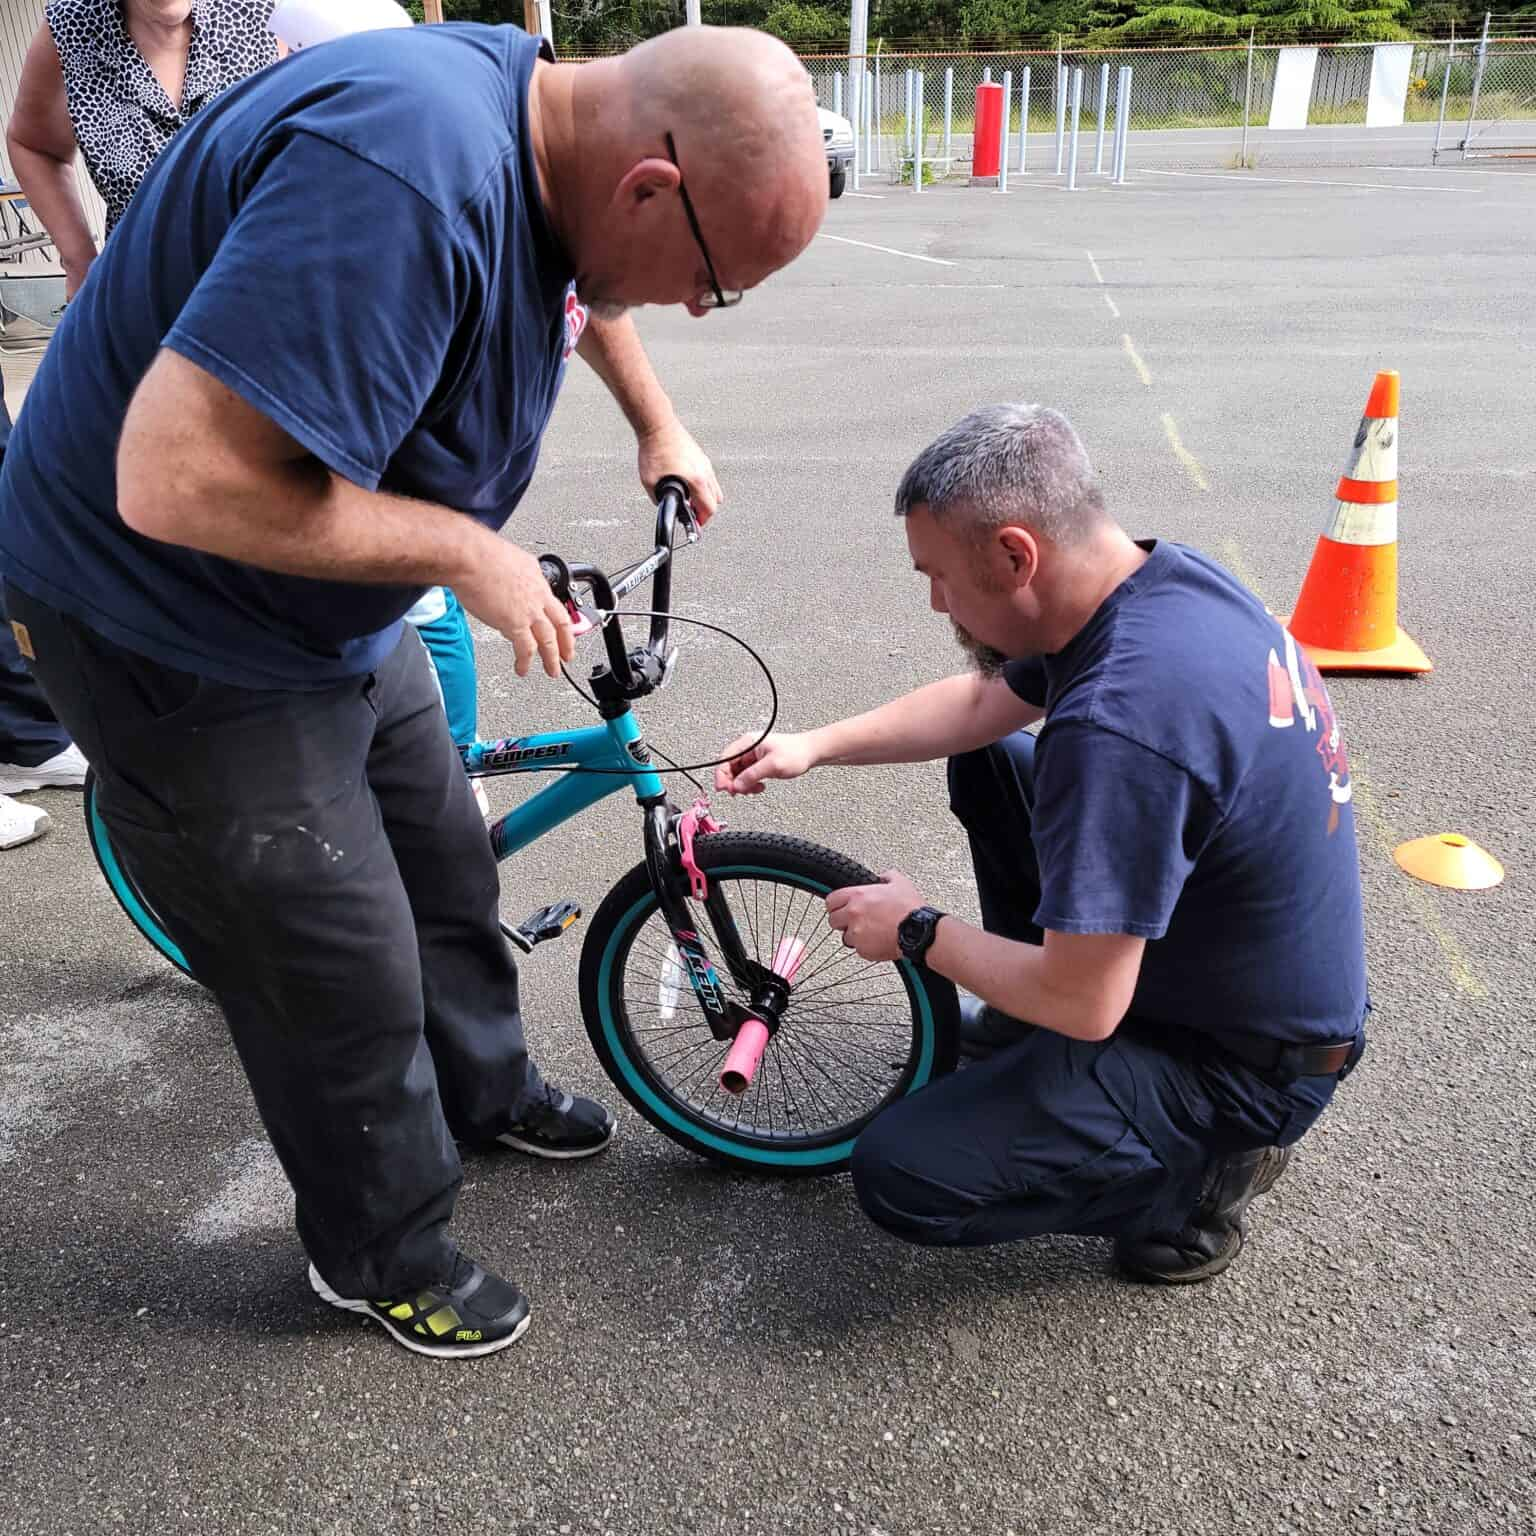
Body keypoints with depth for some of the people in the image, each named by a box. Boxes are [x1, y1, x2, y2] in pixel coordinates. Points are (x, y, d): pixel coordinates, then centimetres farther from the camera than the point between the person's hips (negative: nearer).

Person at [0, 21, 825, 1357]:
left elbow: (583, 293, 21)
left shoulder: (540, 115, -4)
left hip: (338, 604, 9)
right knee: (347, 972, 3)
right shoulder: (403, 176, -35)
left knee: (444, 860, 21)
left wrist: (660, 428, 22)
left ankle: (487, 1091, 47)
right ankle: (383, 1259, 28)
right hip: (176, 634, -9)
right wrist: (465, 551, -28)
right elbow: (176, 483, -39)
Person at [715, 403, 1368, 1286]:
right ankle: (1027, 1025, 26)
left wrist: (918, 932, -13)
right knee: (985, 767, 15)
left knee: (899, 1177, -14)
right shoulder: (1170, 577, -7)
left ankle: (1199, 1172, 3)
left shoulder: (1121, 724, -37)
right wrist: (813, 747, 6)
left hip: (1246, 1065, -9)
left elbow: (1082, 1004, -30)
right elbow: (983, 702, 10)